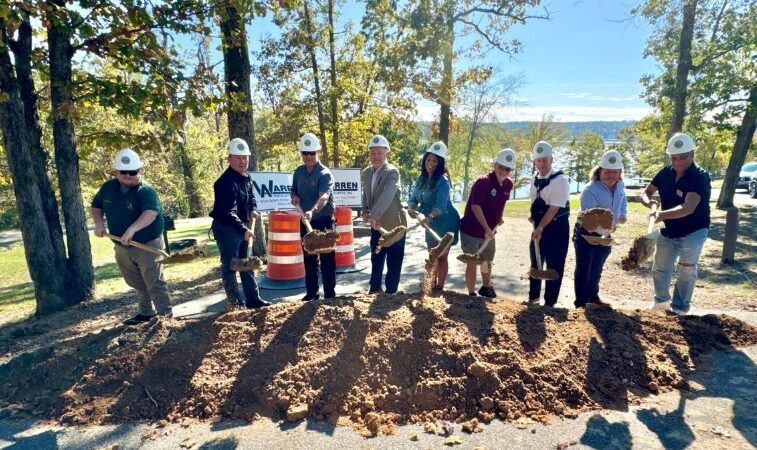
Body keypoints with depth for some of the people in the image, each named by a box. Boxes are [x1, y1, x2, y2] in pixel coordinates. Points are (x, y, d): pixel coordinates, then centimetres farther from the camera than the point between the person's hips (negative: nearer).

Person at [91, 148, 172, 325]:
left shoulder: (146, 191, -20)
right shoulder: (108, 187, 2)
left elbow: (151, 212, -38)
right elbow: (96, 206, 17)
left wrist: (132, 229, -51)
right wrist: (99, 223, -2)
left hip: (147, 245, -7)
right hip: (122, 247, 7)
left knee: (154, 283, -5)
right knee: (138, 284, 20)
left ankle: (165, 315, 3)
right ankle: (146, 312, 34)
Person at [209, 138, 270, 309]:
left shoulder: (246, 177, 5)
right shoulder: (226, 182, -24)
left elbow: (251, 197, 21)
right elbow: (228, 212, -32)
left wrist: (253, 210, 1)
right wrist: (244, 230, -41)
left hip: (241, 227, 10)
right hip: (226, 228, -9)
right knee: (230, 266, -1)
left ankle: (253, 299, 24)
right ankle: (235, 303, 7)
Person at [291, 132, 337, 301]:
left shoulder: (325, 174, -16)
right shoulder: (298, 172, 5)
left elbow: (324, 197, -32)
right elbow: (294, 189, 20)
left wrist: (312, 211, -50)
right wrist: (294, 196, -5)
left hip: (324, 221, -6)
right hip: (305, 221, 6)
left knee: (327, 259, 0)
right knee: (309, 259, 13)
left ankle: (330, 295, 8)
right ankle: (311, 293, 24)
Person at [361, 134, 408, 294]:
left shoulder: (392, 172, -18)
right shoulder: (366, 172, 4)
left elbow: (387, 196, -34)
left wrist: (374, 215, -44)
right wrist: (365, 211, -2)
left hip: (394, 223, -7)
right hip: (376, 224, 7)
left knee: (393, 262, 4)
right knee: (376, 258, 20)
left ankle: (390, 292, 20)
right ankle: (375, 288, 37)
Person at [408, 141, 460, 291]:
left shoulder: (443, 181, -19)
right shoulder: (422, 179, 3)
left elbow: (441, 204, -31)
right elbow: (413, 198, 3)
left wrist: (429, 216, -48)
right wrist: (413, 208, -20)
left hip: (445, 222, -7)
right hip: (431, 222, 7)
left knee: (441, 256, 0)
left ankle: (440, 288, 10)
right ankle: (432, 284, 29)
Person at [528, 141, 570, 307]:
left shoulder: (560, 180, -18)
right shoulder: (535, 178, 5)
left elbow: (554, 208, -23)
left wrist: (540, 228, -27)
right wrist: (533, 216, 4)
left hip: (557, 227, -7)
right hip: (539, 225, 7)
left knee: (554, 266, 2)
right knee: (535, 262, 17)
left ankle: (550, 302, 14)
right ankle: (533, 297, 33)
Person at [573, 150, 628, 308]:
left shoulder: (620, 186, -2)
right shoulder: (590, 190, -26)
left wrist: (623, 214, 3)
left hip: (605, 235, 7)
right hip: (586, 233, -7)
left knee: (597, 268, 21)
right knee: (583, 269, -3)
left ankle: (592, 295, 39)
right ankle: (580, 302, 7)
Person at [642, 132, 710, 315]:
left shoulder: (700, 177, -25)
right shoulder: (666, 173, -8)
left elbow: (688, 208, -40)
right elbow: (645, 193, 1)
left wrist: (662, 214, -56)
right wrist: (648, 201, -24)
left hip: (693, 231, -5)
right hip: (668, 231, 5)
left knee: (687, 268, -11)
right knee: (660, 269, 13)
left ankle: (680, 307, 7)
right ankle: (661, 300, 36)